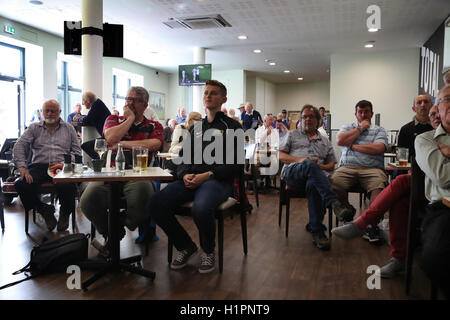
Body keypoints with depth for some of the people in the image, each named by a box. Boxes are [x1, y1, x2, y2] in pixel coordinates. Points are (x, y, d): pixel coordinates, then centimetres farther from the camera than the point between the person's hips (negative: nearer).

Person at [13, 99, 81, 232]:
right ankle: (45, 210, -3)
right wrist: (22, 168, -11)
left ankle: (65, 213, -2)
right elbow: (19, 147, 6)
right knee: (22, 185, -29)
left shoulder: (69, 128, 18)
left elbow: (77, 152, 11)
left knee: (67, 186, -35)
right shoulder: (34, 128, 19)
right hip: (39, 166, 2)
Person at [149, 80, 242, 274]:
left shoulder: (232, 127, 9)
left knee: (201, 208, -37)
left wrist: (208, 175, -14)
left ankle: (208, 251, -4)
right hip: (192, 179, 5)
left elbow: (237, 164, -2)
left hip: (219, 180, -5)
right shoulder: (196, 127, 26)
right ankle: (186, 246, 3)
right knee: (156, 205, -20)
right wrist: (185, 174, -3)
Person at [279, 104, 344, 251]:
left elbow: (331, 165, 21)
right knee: (310, 165, -39)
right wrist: (300, 160, -6)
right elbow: (281, 156, 13)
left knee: (313, 185, -39)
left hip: (317, 173, 2)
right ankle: (333, 202, -51)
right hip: (293, 171, -1)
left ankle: (317, 231, -33)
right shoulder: (293, 135, 26)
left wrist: (321, 166, -3)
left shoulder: (325, 142, 30)